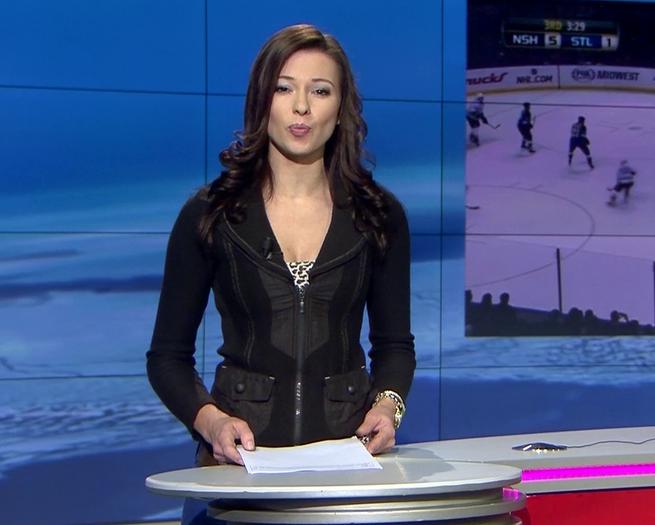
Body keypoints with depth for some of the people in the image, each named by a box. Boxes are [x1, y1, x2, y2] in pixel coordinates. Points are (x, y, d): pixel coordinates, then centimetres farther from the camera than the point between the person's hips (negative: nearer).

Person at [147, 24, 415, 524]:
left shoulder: (378, 214, 6)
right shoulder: (209, 215, 2)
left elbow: (394, 342, 14)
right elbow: (169, 354, 4)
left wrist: (388, 403, -6)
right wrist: (210, 420, -13)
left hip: (349, 442, 1)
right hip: (242, 450, -1)